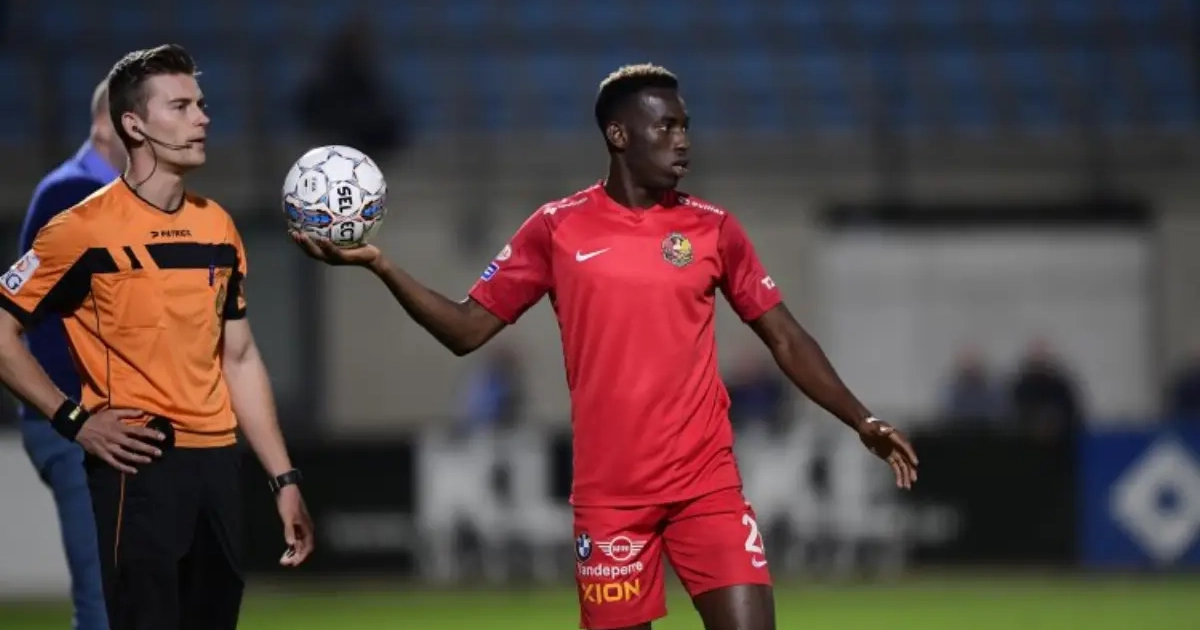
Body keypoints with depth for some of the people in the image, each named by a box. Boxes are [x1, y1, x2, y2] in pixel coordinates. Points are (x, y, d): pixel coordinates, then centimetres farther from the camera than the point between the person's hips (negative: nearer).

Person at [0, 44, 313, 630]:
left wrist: (284, 479, 13)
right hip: (138, 463, -6)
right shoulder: (84, 230, -8)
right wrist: (75, 420, -12)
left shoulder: (219, 227, 11)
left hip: (219, 461, 6)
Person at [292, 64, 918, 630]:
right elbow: (467, 331, 6)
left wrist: (862, 421, -1)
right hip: (609, 491, -1)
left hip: (706, 482, 1)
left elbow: (785, 338, 10)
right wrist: (378, 265, -6)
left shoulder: (712, 228, 5)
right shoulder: (557, 228, 3)